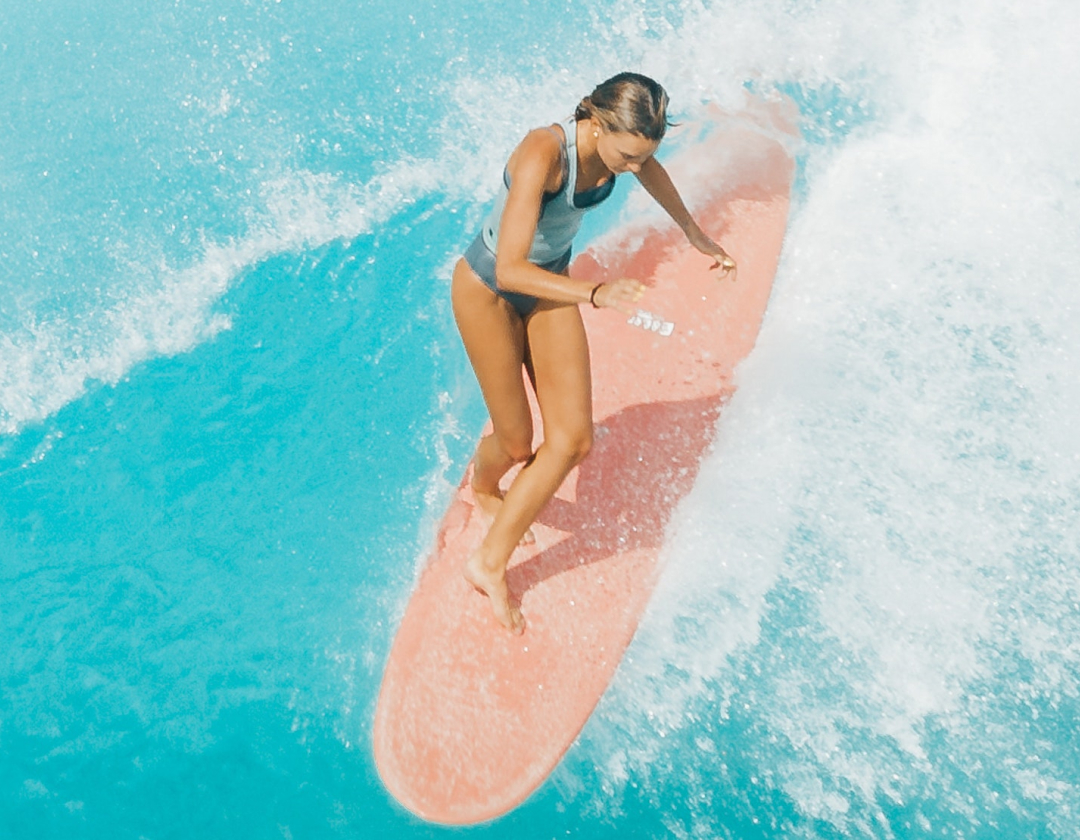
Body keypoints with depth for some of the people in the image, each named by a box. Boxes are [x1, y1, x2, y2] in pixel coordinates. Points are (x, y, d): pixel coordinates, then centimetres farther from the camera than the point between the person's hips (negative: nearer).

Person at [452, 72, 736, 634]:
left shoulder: (621, 142, -14)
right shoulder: (544, 154, -34)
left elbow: (651, 172, 12)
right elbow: (511, 270, -35)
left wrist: (696, 236, 23)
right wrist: (594, 294, -43)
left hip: (549, 284, 6)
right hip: (487, 291, -6)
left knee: (573, 439, -4)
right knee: (517, 443, 5)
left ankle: (490, 562, 10)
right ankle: (483, 488, 45)